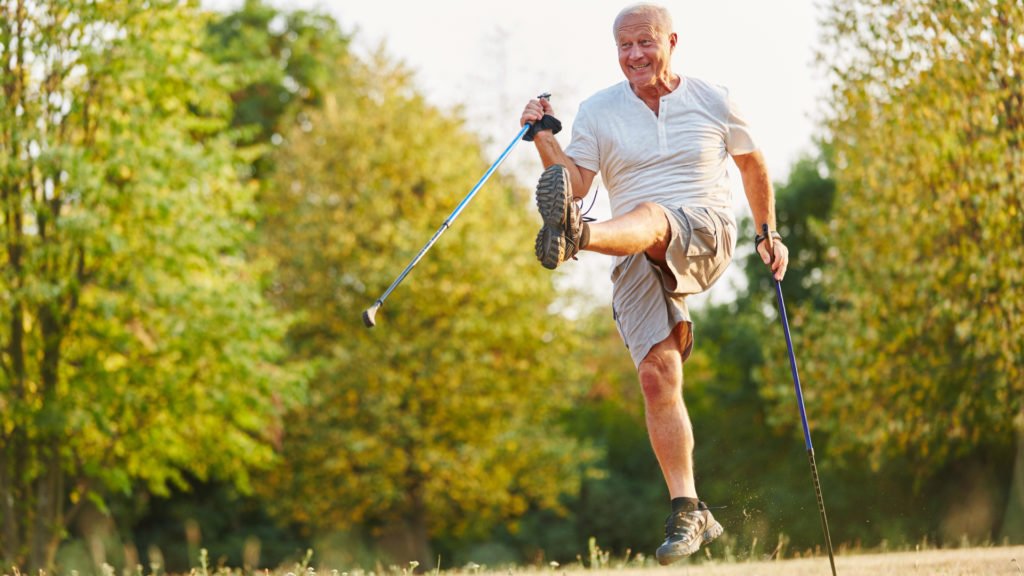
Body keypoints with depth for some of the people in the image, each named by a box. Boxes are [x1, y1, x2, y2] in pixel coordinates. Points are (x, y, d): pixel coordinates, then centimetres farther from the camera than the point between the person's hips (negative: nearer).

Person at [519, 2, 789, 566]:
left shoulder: (713, 100, 9)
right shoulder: (598, 112, 10)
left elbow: (752, 164, 22)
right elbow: (576, 184, 3)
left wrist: (769, 234, 23)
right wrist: (544, 138, -11)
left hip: (706, 233, -3)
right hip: (637, 264, 3)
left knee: (650, 217, -37)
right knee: (657, 374, -12)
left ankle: (575, 236, -72)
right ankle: (688, 512, -7)